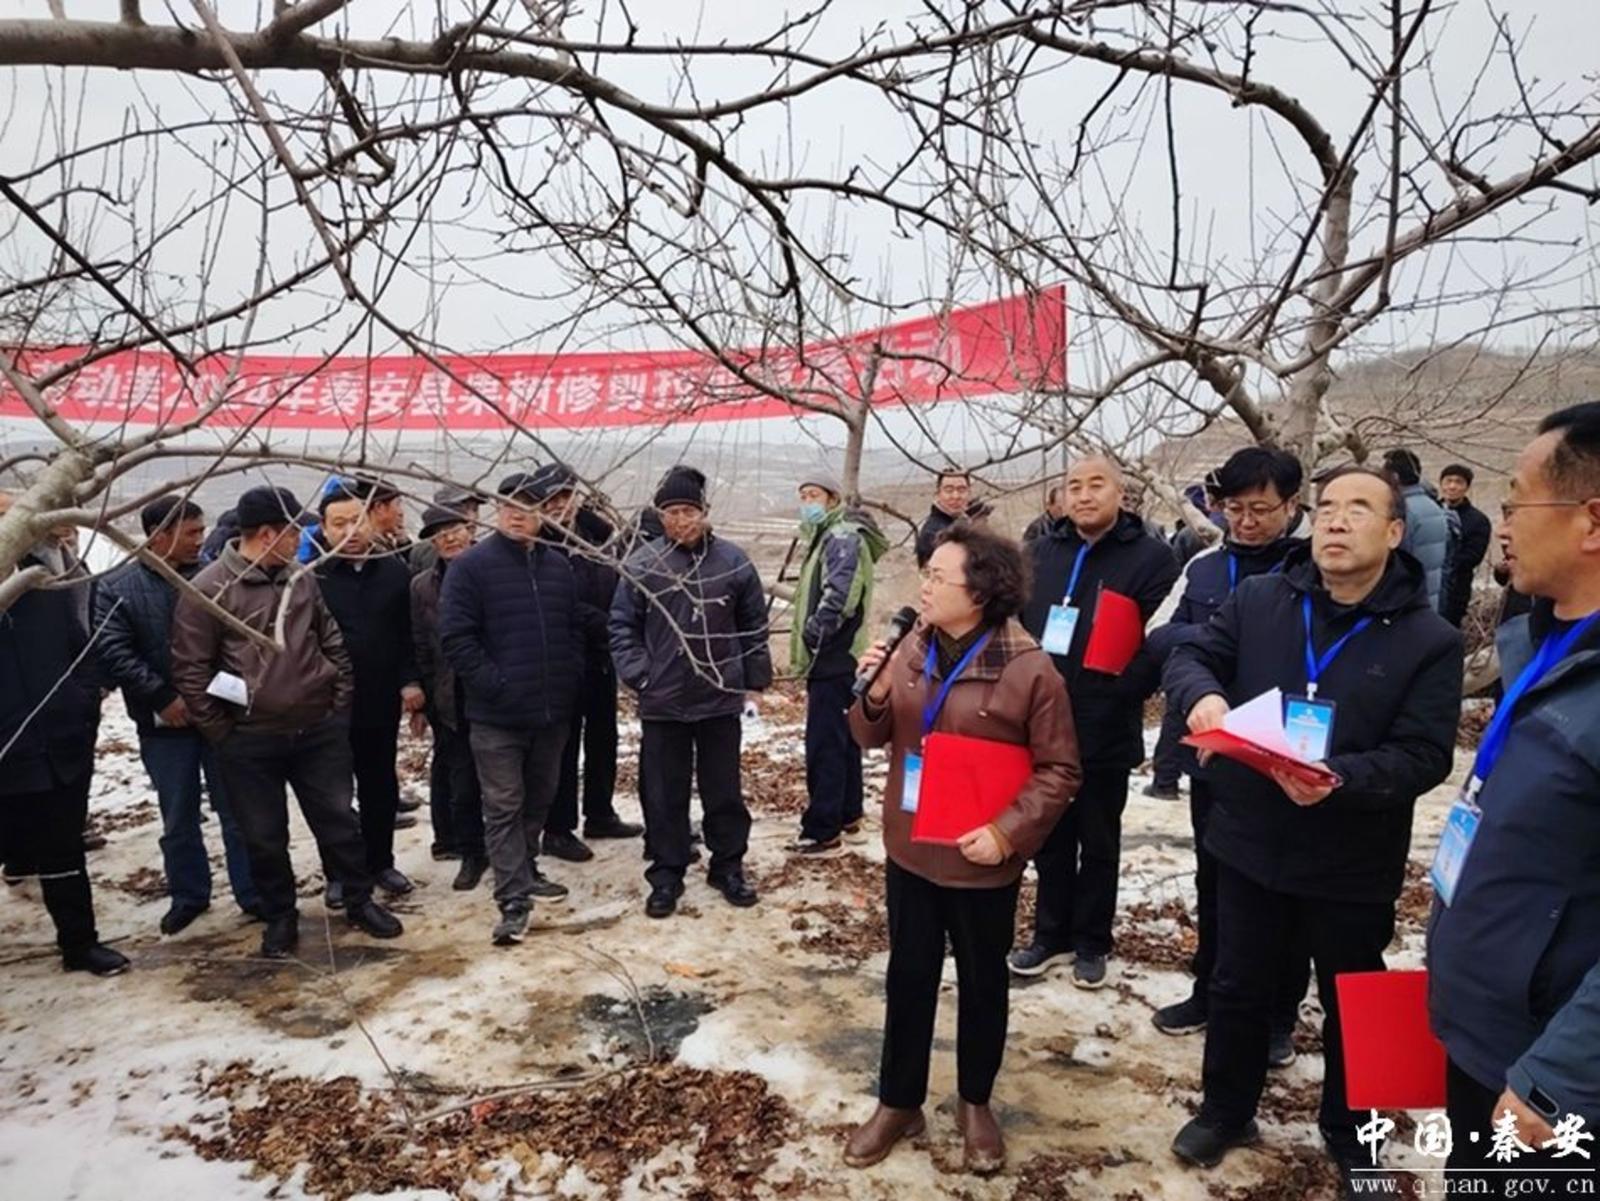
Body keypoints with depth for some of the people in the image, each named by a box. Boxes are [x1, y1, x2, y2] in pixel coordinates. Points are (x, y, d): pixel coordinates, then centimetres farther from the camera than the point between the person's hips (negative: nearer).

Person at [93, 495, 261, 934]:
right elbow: (113, 653, -10)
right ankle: (188, 896, 31)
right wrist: (162, 697, -16)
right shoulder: (116, 588, -2)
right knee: (178, 819, 14)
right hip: (165, 723, 0)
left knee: (238, 812, 8)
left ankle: (253, 894, 20)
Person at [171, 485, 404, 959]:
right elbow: (190, 670, -8)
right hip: (250, 741, -3)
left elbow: (332, 643, 13)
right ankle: (280, 918, 29)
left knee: (339, 820, 12)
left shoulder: (302, 579, 4)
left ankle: (360, 901, 28)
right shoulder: (207, 591, -11)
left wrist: (338, 702, 7)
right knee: (265, 837, 10)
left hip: (320, 730, 3)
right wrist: (222, 732, -7)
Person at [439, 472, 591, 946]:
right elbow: (455, 637, -12)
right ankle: (514, 899, 3)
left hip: (553, 710, 5)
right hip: (497, 714, -5)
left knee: (539, 798, 18)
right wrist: (492, 684, -17)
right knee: (504, 807, -1)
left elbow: (575, 628, 17)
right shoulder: (472, 566, -8)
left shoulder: (557, 566, 9)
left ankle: (526, 871, 36)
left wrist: (570, 678, 6)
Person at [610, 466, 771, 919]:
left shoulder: (733, 561, -2)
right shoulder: (641, 564, -5)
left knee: (724, 791, 13)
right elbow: (622, 626, 2)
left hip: (722, 699, 1)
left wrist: (756, 679, 6)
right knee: (664, 796, 9)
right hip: (662, 702, 0)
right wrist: (638, 675, -8)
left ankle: (728, 867, 29)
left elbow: (754, 626, 6)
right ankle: (666, 875, 24)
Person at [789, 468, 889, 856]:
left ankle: (823, 832, -5)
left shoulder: (842, 536, -13)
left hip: (833, 657, -11)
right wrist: (812, 639, 15)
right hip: (834, 656, 11)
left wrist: (813, 635, -23)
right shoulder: (828, 536, 19)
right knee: (842, 738, 17)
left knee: (824, 744, -9)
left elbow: (839, 596, -27)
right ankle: (847, 814, 28)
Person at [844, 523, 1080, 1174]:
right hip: (910, 850, 4)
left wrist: (1008, 831, -22)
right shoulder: (911, 650, -3)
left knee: (982, 985, 17)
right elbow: (874, 737, 5)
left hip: (983, 863, -3)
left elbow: (1059, 770, -11)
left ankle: (975, 1103, 39)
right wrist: (874, 694, -15)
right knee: (908, 979, 17)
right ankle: (899, 1102, 35)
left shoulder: (1029, 670, -17)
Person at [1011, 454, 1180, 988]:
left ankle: (1091, 943, 30)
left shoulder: (1152, 557, -7)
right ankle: (1051, 935, 32)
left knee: (1098, 844, 13)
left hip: (1105, 731, -4)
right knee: (1050, 839, 16)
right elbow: (1015, 623, 13)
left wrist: (1122, 693, -24)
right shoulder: (1041, 552, 9)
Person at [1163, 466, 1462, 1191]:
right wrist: (1202, 692, -26)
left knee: (1351, 1004, 19)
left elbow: (1424, 755, -14)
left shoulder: (1429, 639, -10)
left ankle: (1348, 1128, 44)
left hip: (1353, 862, -1)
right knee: (1239, 987, 18)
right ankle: (1226, 1110, 41)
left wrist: (1340, 778, -32)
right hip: (1250, 843, 2)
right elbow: (1188, 657, -2)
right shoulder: (1257, 600, -4)